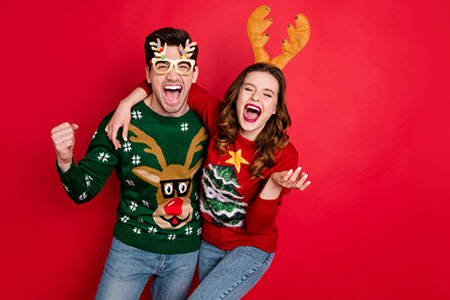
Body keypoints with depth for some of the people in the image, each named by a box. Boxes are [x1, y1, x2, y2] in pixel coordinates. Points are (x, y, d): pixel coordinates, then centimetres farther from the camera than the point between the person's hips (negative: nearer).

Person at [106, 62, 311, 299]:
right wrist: (126, 104, -16)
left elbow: (256, 225, -21)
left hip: (251, 248, -4)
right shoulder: (220, 118, -14)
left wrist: (275, 184, -37)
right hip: (208, 243, 5)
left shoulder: (283, 154, -22)